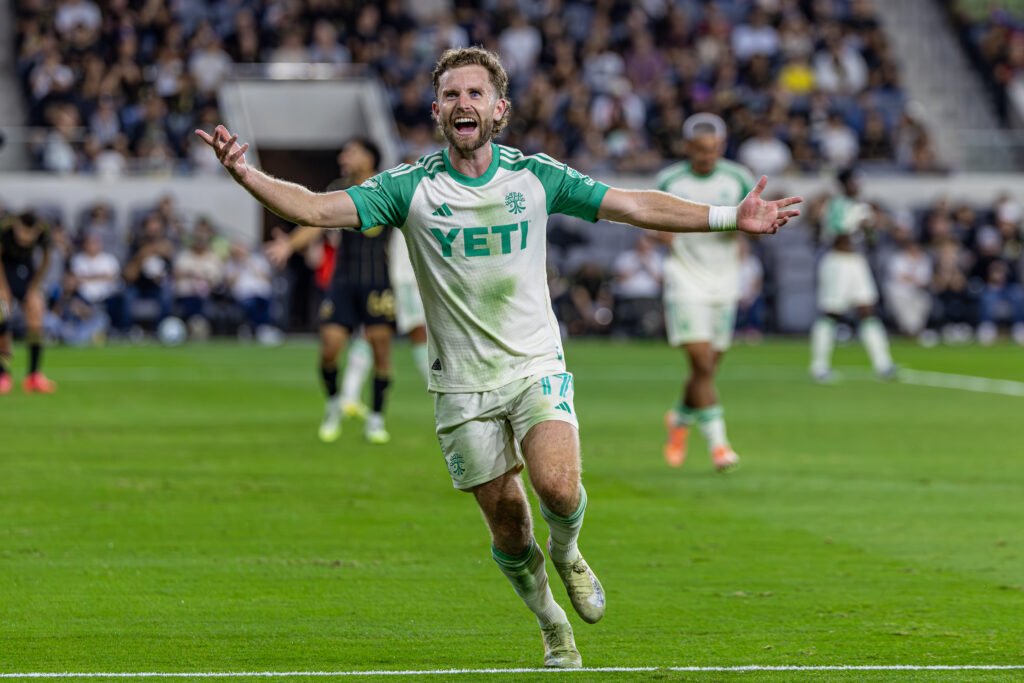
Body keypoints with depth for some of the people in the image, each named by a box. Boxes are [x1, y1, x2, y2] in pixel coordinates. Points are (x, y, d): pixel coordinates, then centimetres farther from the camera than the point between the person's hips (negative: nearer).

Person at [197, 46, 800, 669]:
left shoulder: (536, 177, -1)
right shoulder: (410, 188, -4)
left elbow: (636, 206, 1)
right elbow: (317, 208, -12)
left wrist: (730, 217, -5)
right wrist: (245, 174, -28)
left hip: (536, 366, 0)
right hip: (462, 384, 0)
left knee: (558, 487, -23)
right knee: (507, 519, 1)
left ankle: (567, 551, 11)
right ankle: (554, 629, 25)